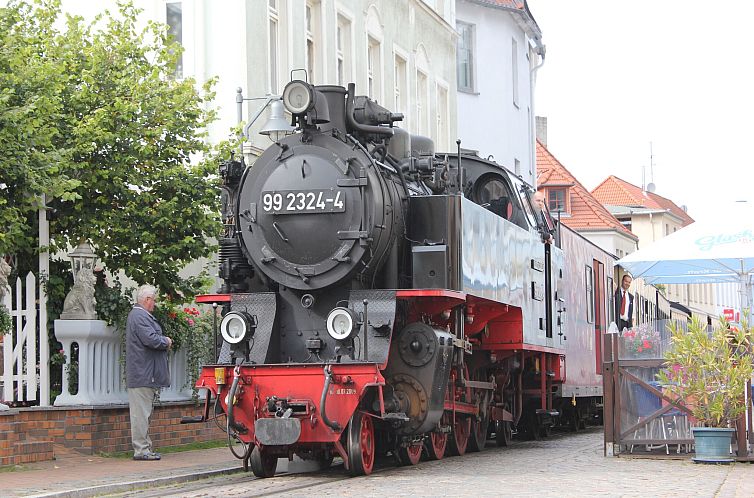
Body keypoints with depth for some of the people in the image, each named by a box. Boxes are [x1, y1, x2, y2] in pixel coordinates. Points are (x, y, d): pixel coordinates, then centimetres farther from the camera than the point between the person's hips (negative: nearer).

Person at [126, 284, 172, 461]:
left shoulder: (139, 315, 20)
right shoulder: (140, 316, -16)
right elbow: (151, 339, -24)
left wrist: (163, 342, 7)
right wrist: (166, 341, -6)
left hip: (142, 375, 11)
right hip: (143, 374, -11)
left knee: (143, 413, 13)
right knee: (141, 412, -8)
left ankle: (144, 448, 17)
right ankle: (141, 450, -7)